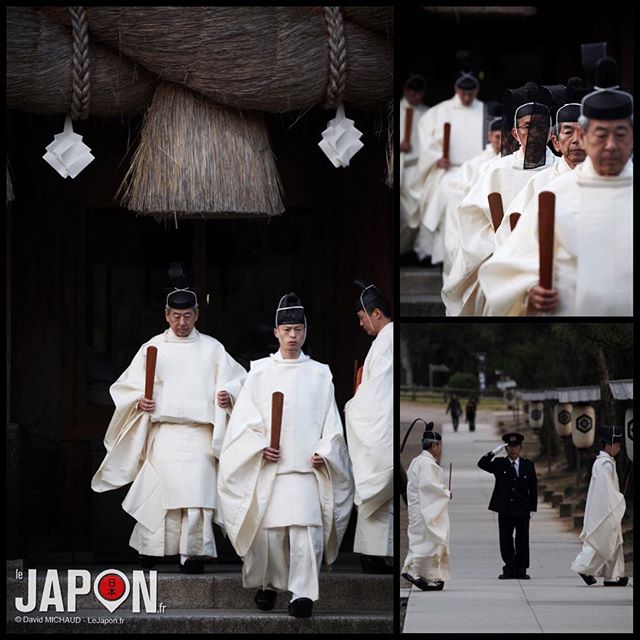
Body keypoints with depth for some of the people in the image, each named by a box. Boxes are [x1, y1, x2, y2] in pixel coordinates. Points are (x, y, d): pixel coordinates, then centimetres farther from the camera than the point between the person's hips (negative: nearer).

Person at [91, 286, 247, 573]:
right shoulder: (152, 348, 11)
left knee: (197, 492, -10)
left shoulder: (212, 348, 12)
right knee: (160, 489, -9)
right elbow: (126, 386, 12)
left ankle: (192, 552, -6)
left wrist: (229, 396, -8)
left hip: (200, 432, 0)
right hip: (164, 429, 0)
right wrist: (139, 401, -8)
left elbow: (238, 380, 13)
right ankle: (149, 547, 6)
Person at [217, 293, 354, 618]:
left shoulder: (320, 375, 10)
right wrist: (260, 446, -10)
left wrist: (324, 452, -6)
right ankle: (268, 585, 22)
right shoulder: (259, 372, 8)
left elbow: (331, 421, 8)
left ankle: (303, 593, -14)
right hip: (267, 466, 1)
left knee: (306, 528, -13)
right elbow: (244, 418, 4)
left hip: (307, 466, 0)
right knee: (268, 530, 2)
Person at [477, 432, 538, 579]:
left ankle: (521, 570, 9)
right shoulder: (499, 464, 4)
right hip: (505, 509, 0)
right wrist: (494, 452, -18)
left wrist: (532, 508, 1)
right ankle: (510, 569, 5)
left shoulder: (528, 465, 6)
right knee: (506, 540, 0)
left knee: (522, 540, 3)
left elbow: (533, 488, 7)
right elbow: (482, 464, -10)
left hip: (522, 510, 0)